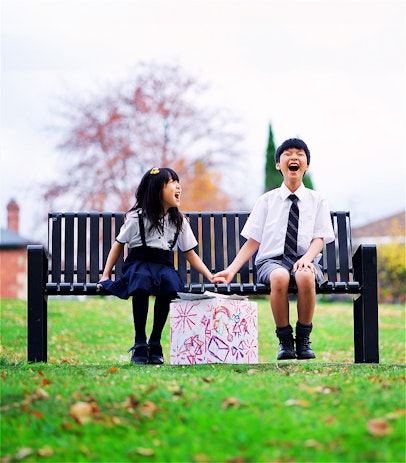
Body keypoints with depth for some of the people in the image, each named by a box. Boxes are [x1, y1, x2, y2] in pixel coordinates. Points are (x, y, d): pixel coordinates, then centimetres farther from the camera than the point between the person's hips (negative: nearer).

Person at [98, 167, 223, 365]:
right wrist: (106, 275, -2)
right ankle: (139, 344, -27)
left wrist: (210, 276, 0)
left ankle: (155, 342, -20)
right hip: (138, 262, -3)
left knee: (170, 281, -35)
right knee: (141, 280, -40)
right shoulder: (137, 217, -3)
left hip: (163, 264, 3)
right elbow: (119, 244, 6)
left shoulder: (179, 221, 8)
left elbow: (190, 253, 12)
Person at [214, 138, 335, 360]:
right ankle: (284, 341, -19)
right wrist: (231, 270, -4)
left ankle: (303, 340, -18)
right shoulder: (267, 200, 12)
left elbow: (319, 238, 4)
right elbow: (253, 241, 9)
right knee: (279, 277, -38)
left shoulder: (317, 200, 12)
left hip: (305, 260, 0)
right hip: (272, 261, 0)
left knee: (305, 276, -38)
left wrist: (306, 259, -19)